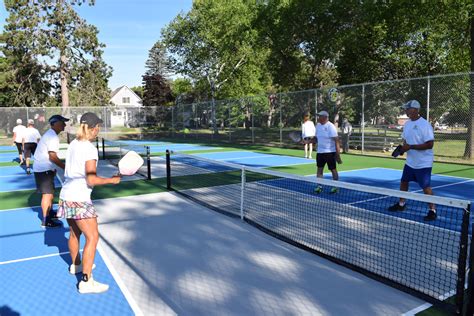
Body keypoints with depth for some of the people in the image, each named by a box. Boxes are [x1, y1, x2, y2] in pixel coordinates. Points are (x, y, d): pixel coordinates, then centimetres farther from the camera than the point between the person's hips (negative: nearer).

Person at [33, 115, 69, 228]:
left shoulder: (50, 134, 14)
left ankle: (49, 213, 36)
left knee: (50, 193, 21)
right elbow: (53, 157, -25)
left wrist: (53, 168, 23)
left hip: (45, 168, 11)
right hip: (44, 169, -11)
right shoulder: (53, 137, -20)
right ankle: (46, 221, -3)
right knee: (47, 194, -7)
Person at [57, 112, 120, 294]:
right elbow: (91, 180, -22)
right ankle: (86, 282, -2)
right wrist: (112, 180, -11)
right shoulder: (89, 149, -18)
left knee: (74, 232, 24)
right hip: (79, 199, -9)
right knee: (92, 237, -5)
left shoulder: (73, 144, 8)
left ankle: (76, 265, 44)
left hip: (66, 195, 9)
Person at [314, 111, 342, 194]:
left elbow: (336, 140, -15)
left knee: (333, 169, 4)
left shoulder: (330, 127, -13)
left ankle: (335, 187, 16)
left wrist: (337, 153, -19)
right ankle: (319, 186, 14)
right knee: (319, 169, 7)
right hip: (320, 152, 7)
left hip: (330, 152, -7)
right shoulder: (318, 126, 9)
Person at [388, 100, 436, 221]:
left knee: (426, 187, -5)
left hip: (423, 163, -8)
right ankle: (401, 204, 33)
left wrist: (410, 147, -26)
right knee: (404, 182, 16)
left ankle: (432, 211, 8)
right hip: (410, 161, 8)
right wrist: (402, 147, -5)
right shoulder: (407, 124, 6)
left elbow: (429, 144, -23)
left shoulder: (425, 125, -19)